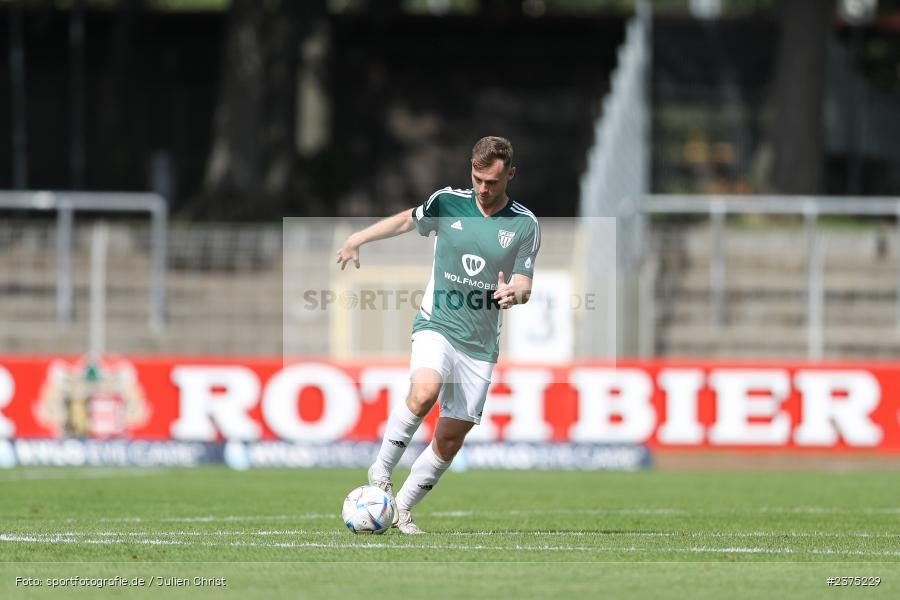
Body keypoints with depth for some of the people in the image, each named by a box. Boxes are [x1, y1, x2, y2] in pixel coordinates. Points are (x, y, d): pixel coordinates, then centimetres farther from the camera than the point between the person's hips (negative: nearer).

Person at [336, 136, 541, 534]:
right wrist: (358, 238, 9)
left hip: (480, 341, 2)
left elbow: (524, 283, 3)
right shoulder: (447, 203, 0)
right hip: (437, 324, -2)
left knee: (452, 437, 1)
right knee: (424, 392, -32)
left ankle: (402, 507, 19)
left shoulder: (525, 224, 0)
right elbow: (407, 220, 16)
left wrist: (514, 293, -20)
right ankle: (381, 471, -15)